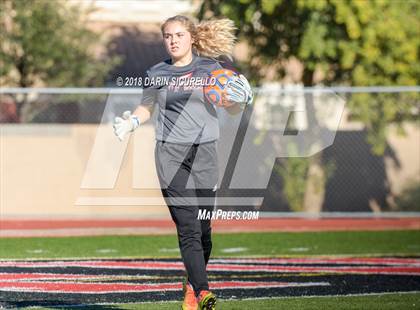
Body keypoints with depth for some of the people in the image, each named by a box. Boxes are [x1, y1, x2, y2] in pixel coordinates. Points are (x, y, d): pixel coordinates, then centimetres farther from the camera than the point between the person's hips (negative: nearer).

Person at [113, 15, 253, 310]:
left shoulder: (210, 68, 5)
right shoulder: (157, 73, 7)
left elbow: (232, 109, 10)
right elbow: (146, 107, 21)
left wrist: (242, 99, -12)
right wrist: (131, 122, 1)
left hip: (205, 151, 1)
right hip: (170, 153, -1)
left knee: (203, 228, 2)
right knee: (188, 227, -13)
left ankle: (192, 285, 23)